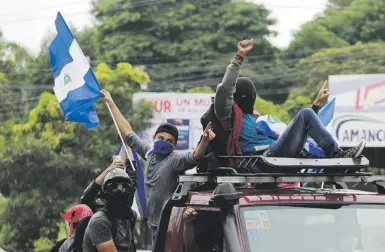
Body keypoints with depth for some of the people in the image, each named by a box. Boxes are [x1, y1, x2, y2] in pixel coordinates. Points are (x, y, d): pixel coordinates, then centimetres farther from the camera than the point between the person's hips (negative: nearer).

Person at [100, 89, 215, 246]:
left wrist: (205, 140, -50)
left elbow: (194, 157, -30)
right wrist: (111, 104, 25)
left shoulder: (174, 160, -11)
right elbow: (128, 133, 20)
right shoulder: (150, 153, 9)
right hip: (155, 224, 8)